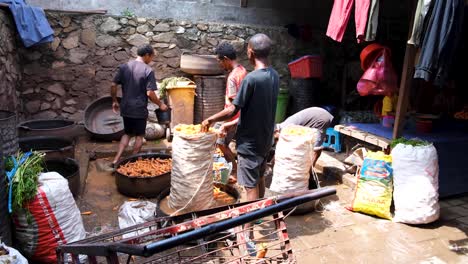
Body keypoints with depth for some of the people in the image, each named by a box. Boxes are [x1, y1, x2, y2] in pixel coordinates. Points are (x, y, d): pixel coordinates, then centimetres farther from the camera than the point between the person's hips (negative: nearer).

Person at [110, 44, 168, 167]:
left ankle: (116, 160, 10)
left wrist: (114, 101, 14)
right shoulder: (148, 70, -12)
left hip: (126, 108, 5)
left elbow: (113, 85, 2)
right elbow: (150, 93, -16)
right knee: (139, 136, 12)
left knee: (127, 134, 19)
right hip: (140, 109, -5)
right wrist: (160, 104, -2)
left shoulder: (124, 67, 3)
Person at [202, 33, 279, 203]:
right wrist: (231, 124, 12)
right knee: (260, 178, 23)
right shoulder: (274, 76, 3)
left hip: (250, 141, -8)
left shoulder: (251, 78, -22)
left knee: (251, 186, 4)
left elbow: (233, 110, -18)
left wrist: (210, 119, -1)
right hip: (265, 138, 8)